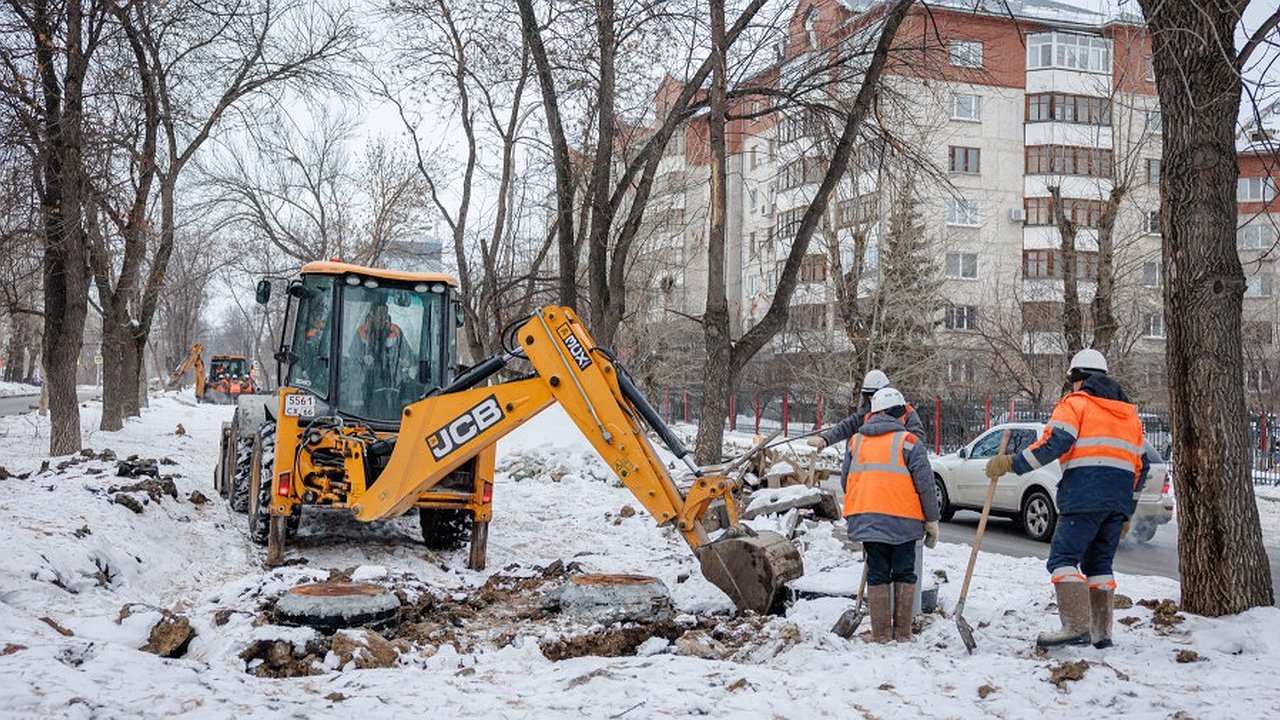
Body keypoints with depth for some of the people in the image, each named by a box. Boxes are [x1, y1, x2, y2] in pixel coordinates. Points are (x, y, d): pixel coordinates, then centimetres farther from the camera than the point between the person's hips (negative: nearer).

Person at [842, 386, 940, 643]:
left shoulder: (856, 442, 10)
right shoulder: (909, 442, -4)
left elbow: (846, 483, 15)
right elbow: (925, 484, -6)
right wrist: (932, 520, 1)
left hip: (866, 521, 3)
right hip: (902, 520, -3)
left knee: (877, 574, 9)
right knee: (904, 574, 9)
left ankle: (880, 634, 7)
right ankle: (902, 632, 11)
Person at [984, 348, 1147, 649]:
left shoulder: (1075, 403, 3)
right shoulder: (1129, 412, 26)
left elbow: (1054, 443, -13)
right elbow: (1141, 465, 25)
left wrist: (1011, 463, -11)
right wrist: (1128, 509, 29)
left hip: (1085, 496, -7)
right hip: (1119, 500, 7)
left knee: (1063, 558, -8)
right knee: (1098, 563, 14)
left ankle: (1076, 626, -19)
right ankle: (1101, 632, 12)